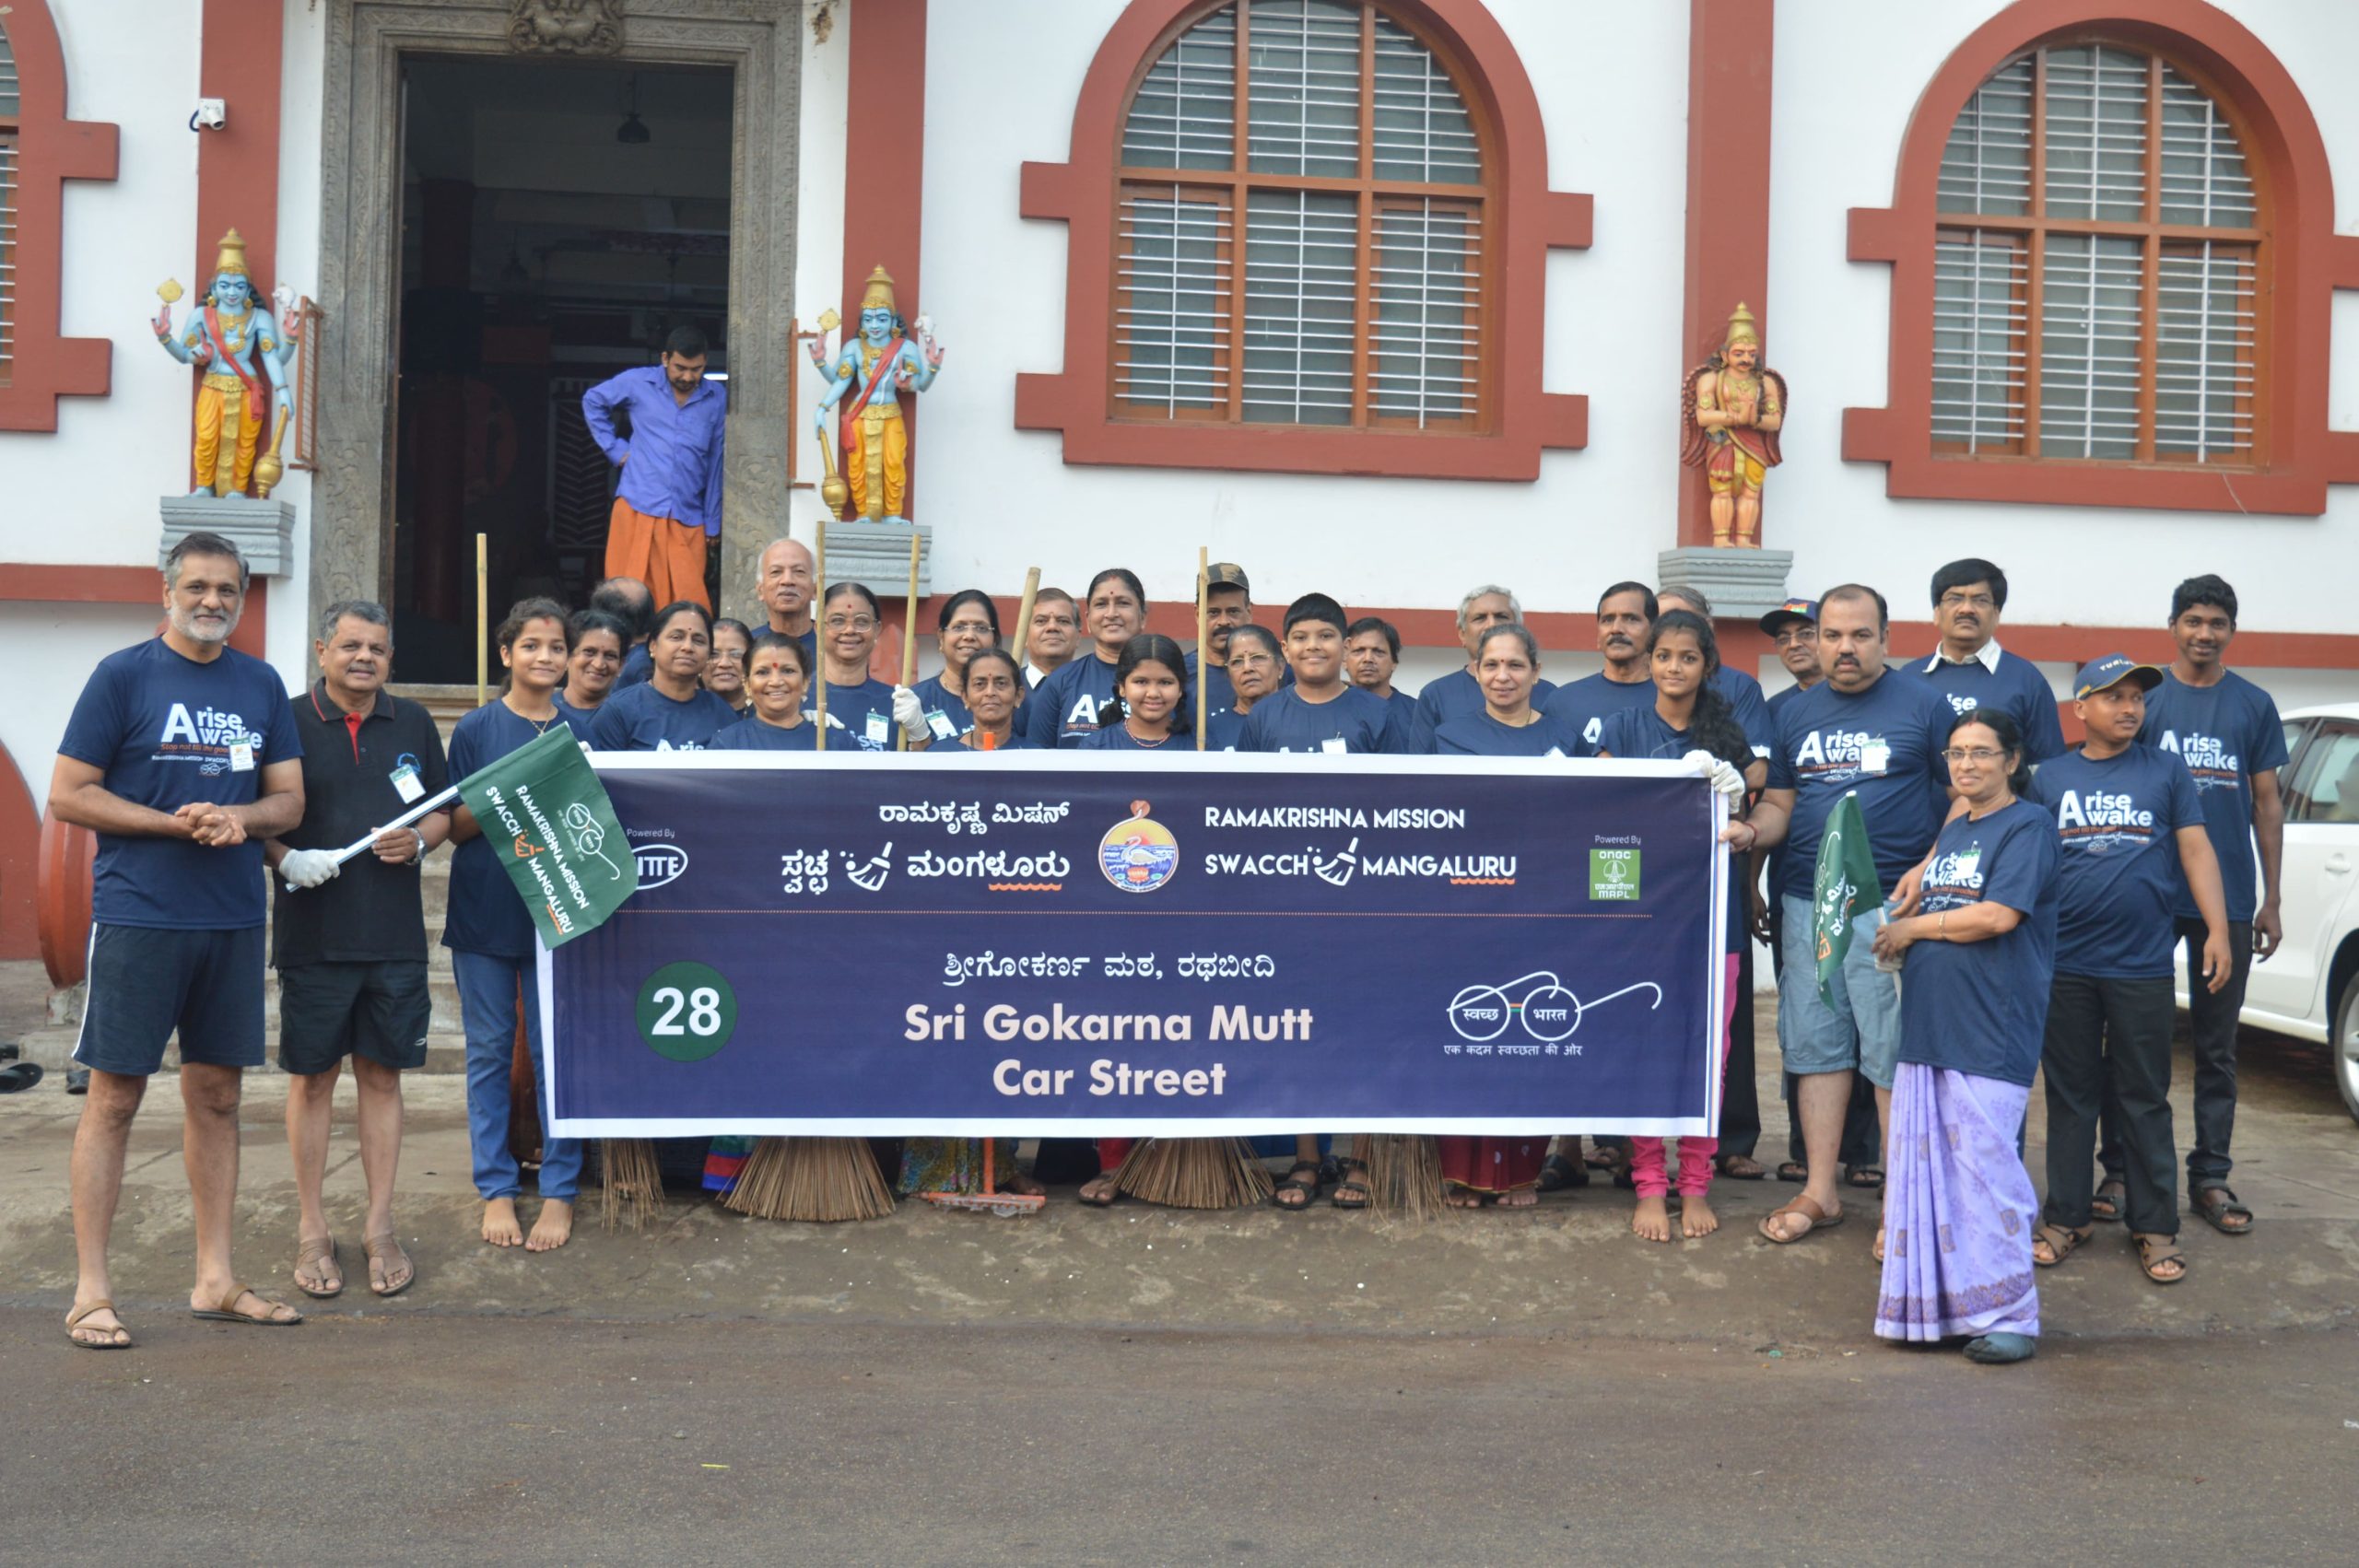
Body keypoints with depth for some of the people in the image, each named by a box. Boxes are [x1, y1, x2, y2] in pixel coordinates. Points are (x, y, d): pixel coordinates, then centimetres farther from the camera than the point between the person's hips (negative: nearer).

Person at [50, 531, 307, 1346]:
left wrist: (241, 819, -10)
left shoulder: (261, 685, 11)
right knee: (114, 1096, -1)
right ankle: (91, 1292, 6)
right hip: (137, 914, -4)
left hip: (234, 919, 5)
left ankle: (214, 1279, 20)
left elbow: (289, 797, 12)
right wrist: (175, 822, -14)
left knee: (216, 1095, 10)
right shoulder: (122, 675, -2)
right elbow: (67, 795, -5)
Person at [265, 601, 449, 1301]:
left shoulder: (414, 725, 10)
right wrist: (286, 859, -17)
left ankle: (380, 1228, 17)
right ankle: (312, 1231, 16)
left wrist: (419, 841, -5)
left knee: (383, 1074, 7)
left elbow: (444, 811, 16)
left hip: (396, 936, 2)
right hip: (313, 936, -2)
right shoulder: (288, 723, 0)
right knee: (312, 1078, 5)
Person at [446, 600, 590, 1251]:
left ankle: (559, 1191, 10)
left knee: (557, 1052, 1)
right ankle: (496, 1188, 15)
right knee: (489, 1052, 5)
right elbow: (452, 826, 2)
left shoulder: (582, 731, 6)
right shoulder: (476, 729, 2)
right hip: (484, 911, 0)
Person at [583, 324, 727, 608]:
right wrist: (614, 448, 8)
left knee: (691, 604, -4)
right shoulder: (638, 383, 3)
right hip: (637, 510, -1)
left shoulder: (717, 399, 8)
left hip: (688, 519, 1)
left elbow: (716, 464, 11)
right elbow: (593, 401, 19)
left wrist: (712, 524, 11)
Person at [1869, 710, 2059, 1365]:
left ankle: (2008, 1316, 1)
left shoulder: (2028, 825, -5)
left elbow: (1998, 915, -16)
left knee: (1985, 1168, -7)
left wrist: (1914, 928, -6)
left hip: (1991, 1034, -8)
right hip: (1928, 1026, 8)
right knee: (1928, 1169, 7)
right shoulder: (1952, 830, 20)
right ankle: (1937, 1306, 15)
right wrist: (1899, 942, 6)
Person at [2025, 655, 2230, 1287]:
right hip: (2065, 966, 1)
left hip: (2142, 966, -1)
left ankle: (2155, 1229, 13)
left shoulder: (2166, 771, 5)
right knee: (2070, 1096, 9)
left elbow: (2196, 850, 3)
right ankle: (2067, 1218, 19)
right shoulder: (2050, 778, 7)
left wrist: (2218, 931, -6)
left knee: (2145, 1100, 5)